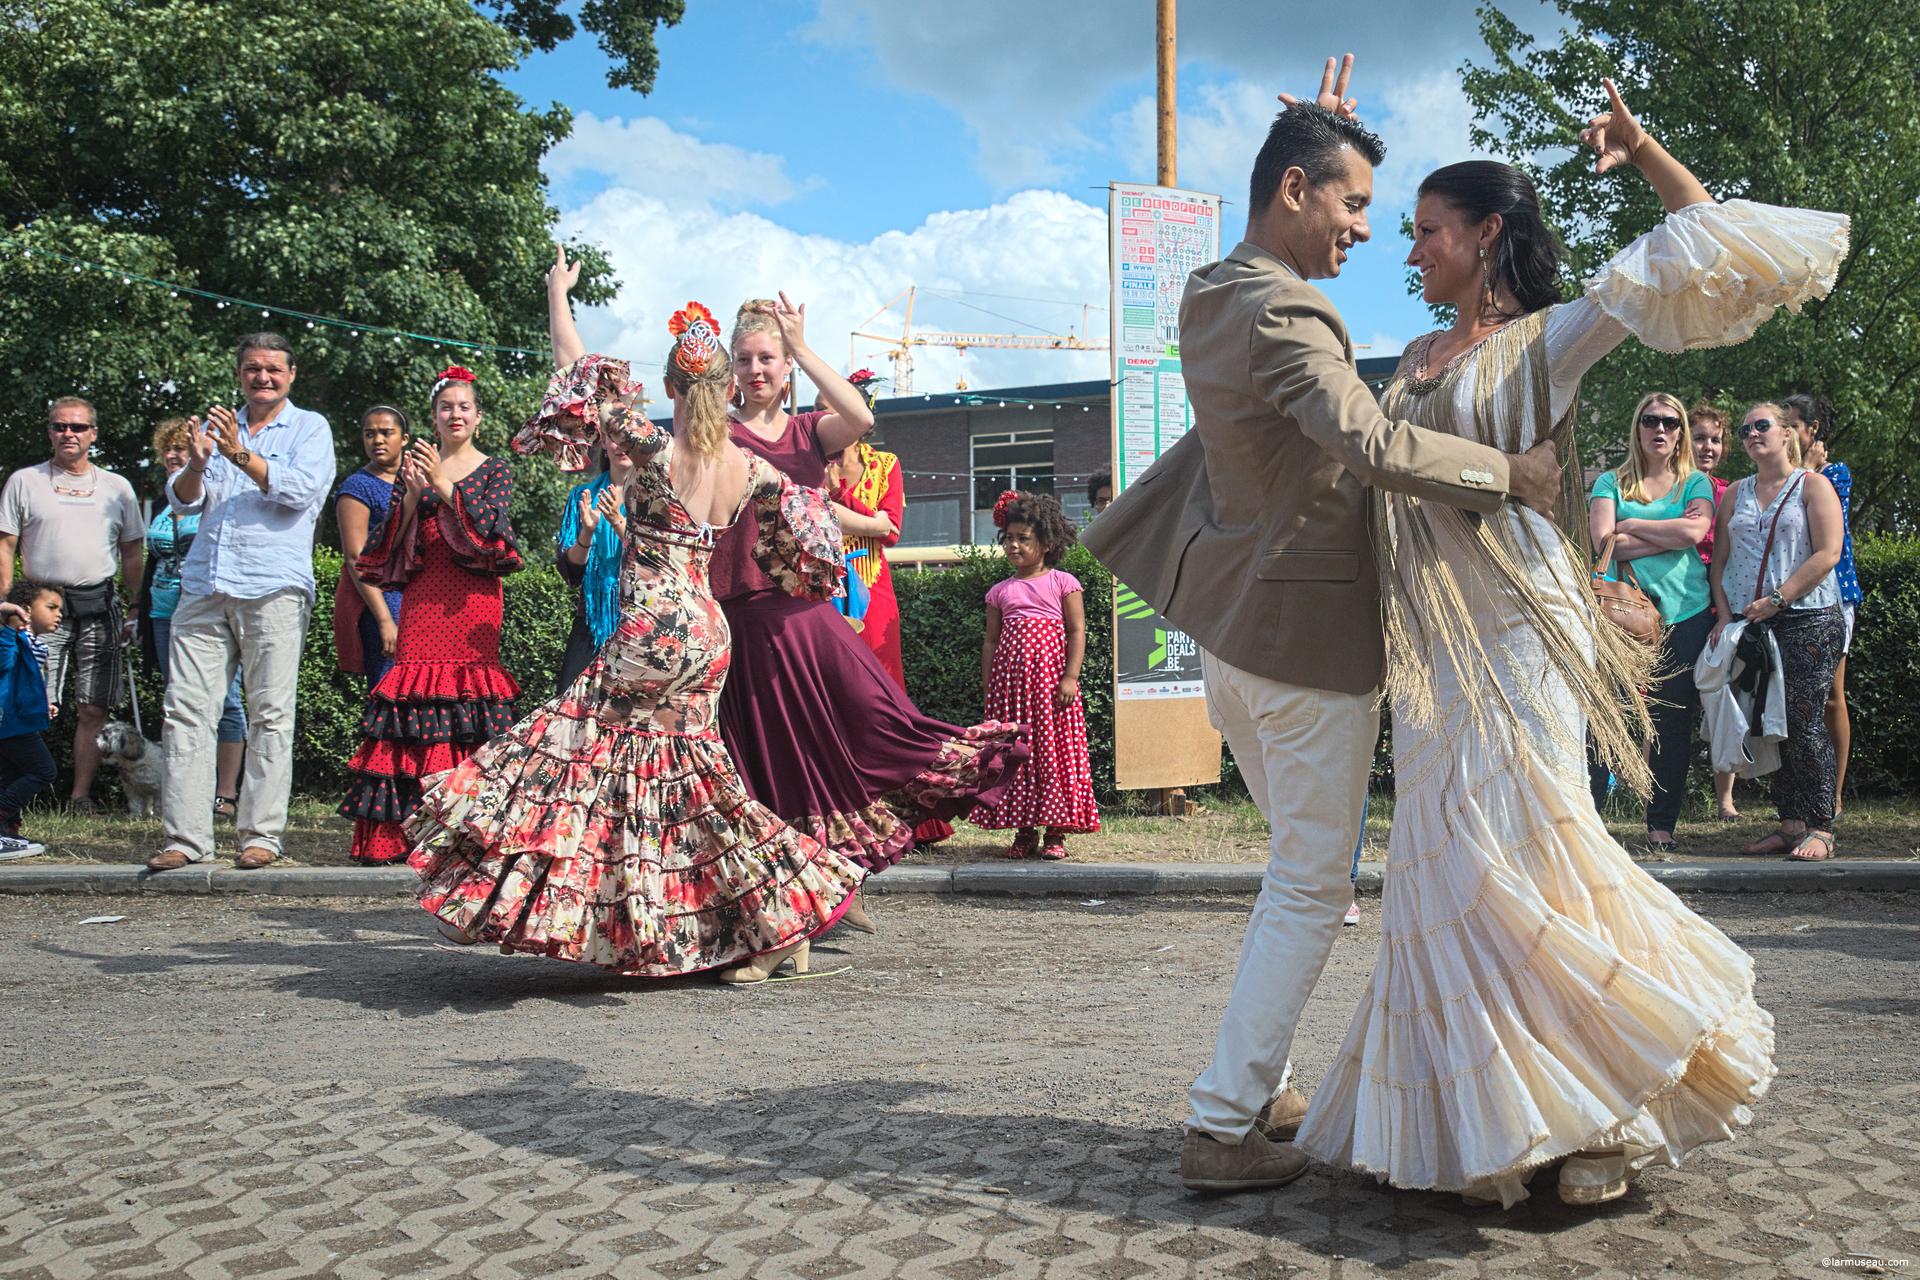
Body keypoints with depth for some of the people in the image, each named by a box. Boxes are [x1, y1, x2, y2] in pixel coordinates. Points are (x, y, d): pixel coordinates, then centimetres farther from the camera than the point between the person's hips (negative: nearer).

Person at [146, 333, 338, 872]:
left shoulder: (309, 428, 9)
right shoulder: (220, 426, 22)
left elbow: (302, 489, -9)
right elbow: (183, 501, 13)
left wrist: (240, 455, -18)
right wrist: (196, 463, -7)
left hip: (274, 588, -4)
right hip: (205, 587, 4)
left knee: (270, 714, -5)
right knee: (186, 709, -3)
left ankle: (261, 834, -1)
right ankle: (184, 837, -1)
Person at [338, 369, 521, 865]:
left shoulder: (495, 470, 10)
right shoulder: (414, 467, 16)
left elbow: (488, 526, -7)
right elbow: (392, 544, 10)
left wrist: (443, 485, -14)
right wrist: (411, 497, -6)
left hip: (473, 600, -2)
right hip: (422, 597, 2)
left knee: (467, 696, -9)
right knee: (413, 693, -8)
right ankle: (398, 832, -8)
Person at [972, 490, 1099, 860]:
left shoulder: (1062, 583, 3)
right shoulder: (999, 591, 12)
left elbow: (1077, 632, -2)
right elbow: (991, 641, 12)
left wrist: (1070, 677, -11)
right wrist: (988, 687, 5)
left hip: (1049, 677, -3)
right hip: (1010, 676, 3)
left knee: (1054, 747, -3)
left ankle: (1055, 833, 2)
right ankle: (1025, 832, 8)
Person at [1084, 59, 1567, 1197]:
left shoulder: (1209, 293, 7)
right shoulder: (1283, 317, -21)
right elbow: (1370, 444, -35)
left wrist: (1323, 127, 19)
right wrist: (1514, 476, -27)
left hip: (1229, 624, 10)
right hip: (1309, 633, -10)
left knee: (1302, 859, 21)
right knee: (1315, 885, 0)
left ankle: (1259, 1087, 27)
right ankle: (1223, 1126, 4)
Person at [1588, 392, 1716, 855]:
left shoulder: (1696, 483, 12)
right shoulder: (1611, 482, 9)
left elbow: (1696, 530, -9)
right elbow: (1603, 542, -7)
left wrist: (1631, 525, -4)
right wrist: (1672, 534, -7)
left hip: (1685, 613, 1)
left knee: (1674, 723, 3)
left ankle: (1662, 826, 11)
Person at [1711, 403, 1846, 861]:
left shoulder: (1813, 485, 3)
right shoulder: (1736, 494, 18)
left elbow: (1827, 554, -8)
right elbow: (1719, 561, 15)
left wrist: (1777, 599, -15)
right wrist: (1725, 616, 1)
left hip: (1806, 621, -5)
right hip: (1749, 626, 5)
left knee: (1805, 724, -10)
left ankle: (1819, 829, -7)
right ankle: (1790, 824, 7)